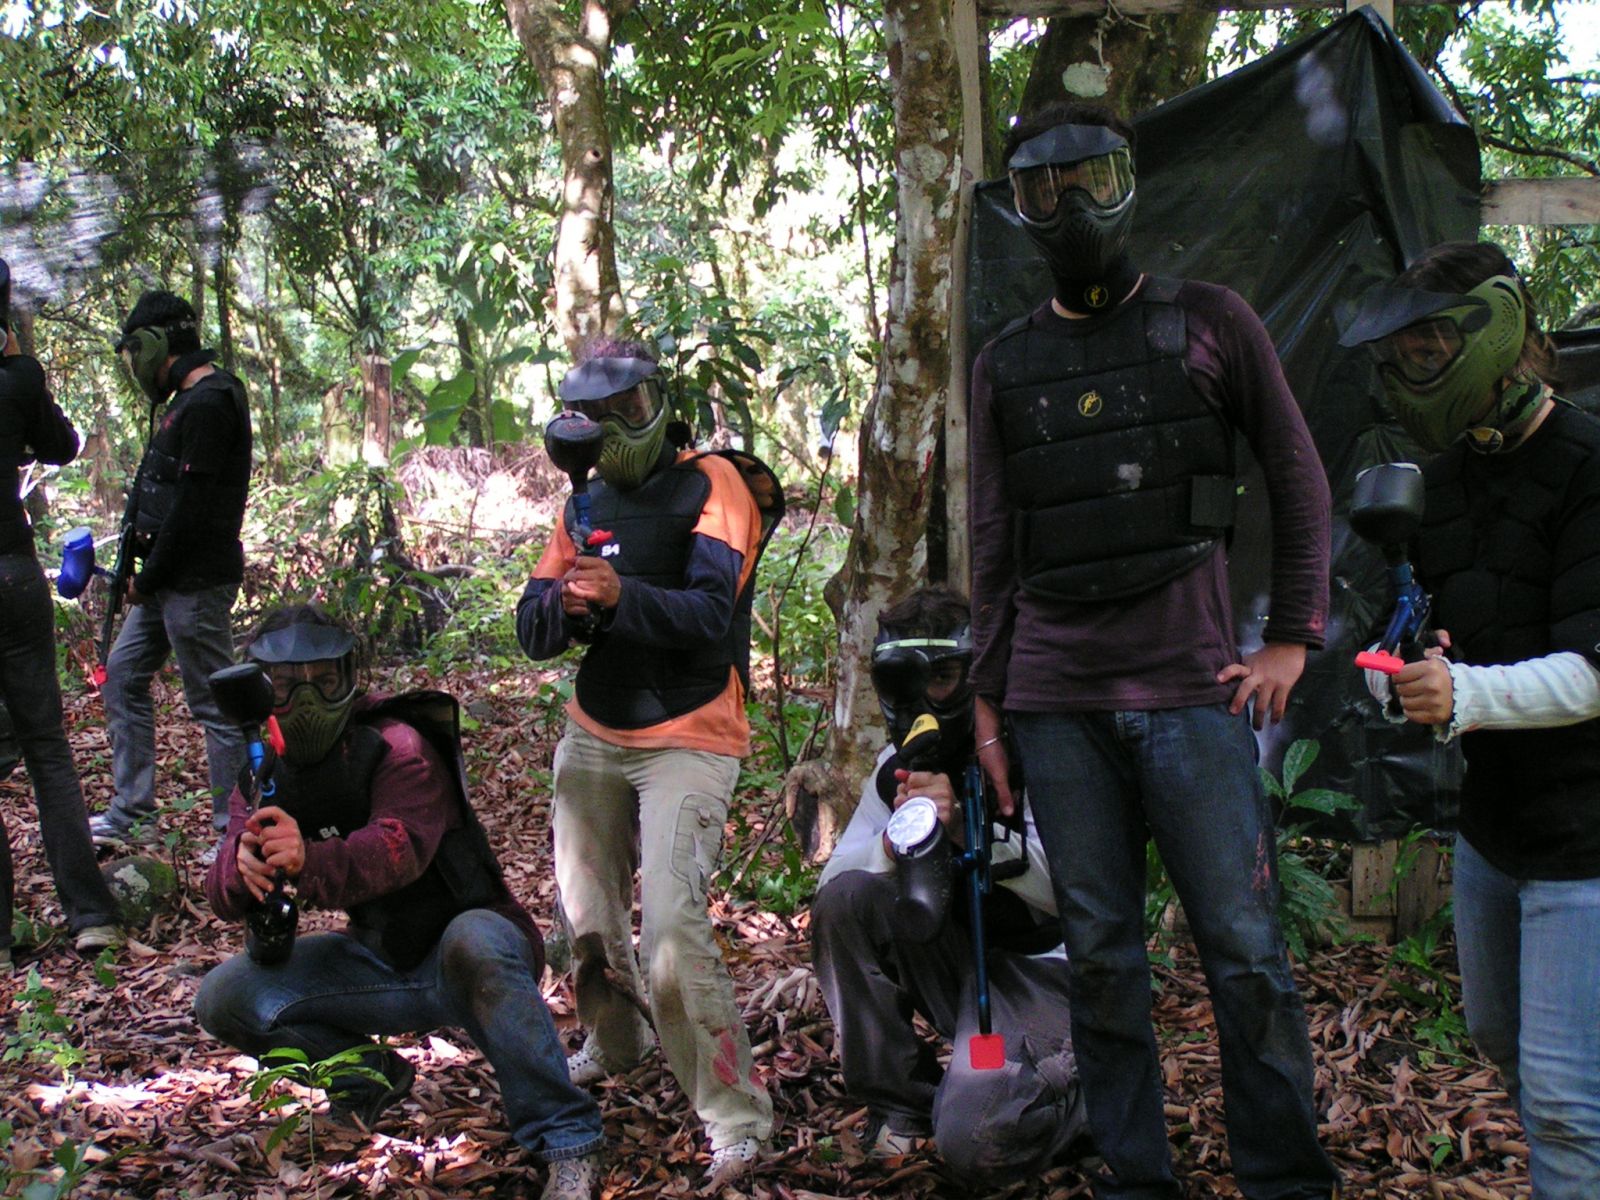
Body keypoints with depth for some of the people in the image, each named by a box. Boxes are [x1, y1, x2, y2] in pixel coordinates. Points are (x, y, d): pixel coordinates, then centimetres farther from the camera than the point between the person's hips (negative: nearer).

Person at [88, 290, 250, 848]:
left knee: (214, 702, -5)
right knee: (124, 677, 15)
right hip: (167, 579, 11)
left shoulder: (209, 402, -16)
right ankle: (131, 813, 23)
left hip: (196, 581, -11)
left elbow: (193, 505, -21)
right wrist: (144, 573, 10)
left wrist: (149, 577, -13)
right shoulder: (188, 400, 16)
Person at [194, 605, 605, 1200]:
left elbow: (399, 849, -38)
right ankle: (371, 1079, 13)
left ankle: (568, 1142, -32)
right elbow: (224, 892, -13)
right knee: (225, 999, -8)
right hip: (381, 964, 6)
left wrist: (309, 862, -58)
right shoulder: (265, 772, 1)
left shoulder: (399, 748, -18)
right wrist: (244, 867, -39)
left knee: (471, 942, -41)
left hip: (471, 948, -6)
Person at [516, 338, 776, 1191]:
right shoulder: (586, 503, 11)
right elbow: (533, 632, 3)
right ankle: (614, 1042, 39)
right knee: (587, 915, 11)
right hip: (593, 737, 6)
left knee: (671, 923, -19)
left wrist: (622, 595, -36)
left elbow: (710, 614, -20)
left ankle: (736, 1117, -11)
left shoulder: (711, 485, -7)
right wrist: (565, 599, -20)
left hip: (689, 743, -6)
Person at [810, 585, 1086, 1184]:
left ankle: (1084, 1081, 8)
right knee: (845, 899, -19)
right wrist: (895, 840, -25)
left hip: (1040, 967, -6)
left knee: (973, 1144, -27)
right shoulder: (897, 765, 4)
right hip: (955, 960, 6)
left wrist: (964, 827, -36)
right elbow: (832, 881, -3)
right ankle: (900, 1105, -4)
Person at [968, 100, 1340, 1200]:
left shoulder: (1210, 324, 5)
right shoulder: (1005, 364, 13)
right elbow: (993, 544, 14)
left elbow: (1299, 478, 8)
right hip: (1057, 703, 3)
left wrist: (1295, 638, 1)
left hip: (1191, 691, -2)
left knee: (1245, 952, -2)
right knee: (1100, 956, 6)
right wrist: (988, 697, 10)